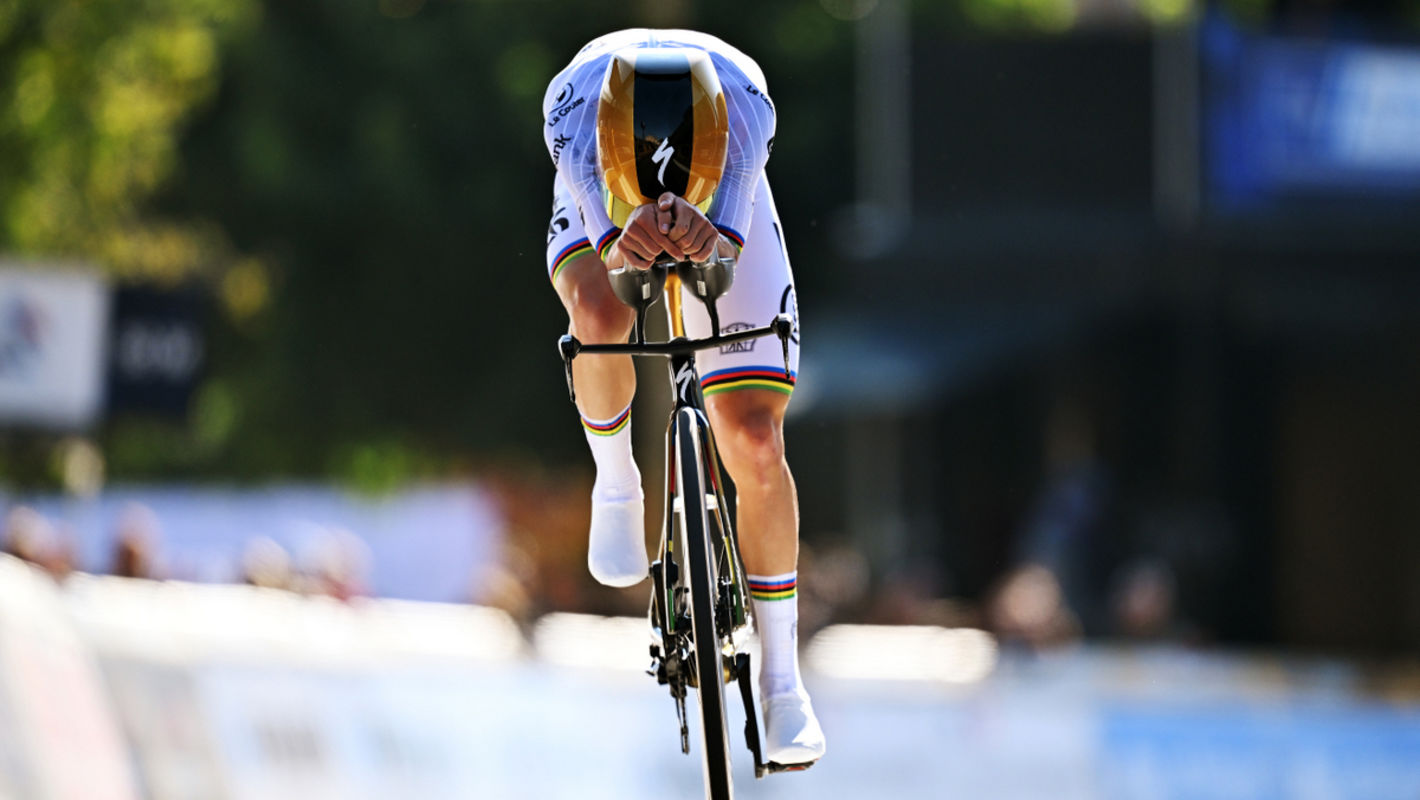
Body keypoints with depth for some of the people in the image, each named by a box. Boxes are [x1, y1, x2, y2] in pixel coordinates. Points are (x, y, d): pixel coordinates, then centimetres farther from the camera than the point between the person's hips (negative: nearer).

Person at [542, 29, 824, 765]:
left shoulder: (744, 102, -40)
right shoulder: (574, 105, -40)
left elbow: (732, 240, -47)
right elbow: (607, 244, -47)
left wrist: (706, 237, -70)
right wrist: (626, 246, -70)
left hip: (724, 219, 0)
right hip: (600, 210, 0)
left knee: (755, 441, -10)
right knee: (601, 318, -36)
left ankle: (781, 674, 3)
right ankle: (615, 483, -4)